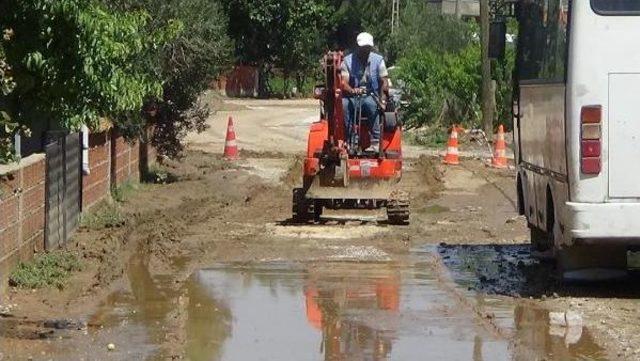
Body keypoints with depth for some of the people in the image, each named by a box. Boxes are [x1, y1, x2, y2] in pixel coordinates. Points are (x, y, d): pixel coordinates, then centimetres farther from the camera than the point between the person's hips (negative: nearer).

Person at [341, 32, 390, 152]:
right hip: (353, 97, 1)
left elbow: (384, 81, -1)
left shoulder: (378, 60, 6)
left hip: (371, 97, -1)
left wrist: (383, 99, -20)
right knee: (343, 104, -33)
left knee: (371, 104, -37)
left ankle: (375, 142, -39)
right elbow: (343, 83, -8)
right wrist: (352, 91, -31)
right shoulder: (348, 61, 4)